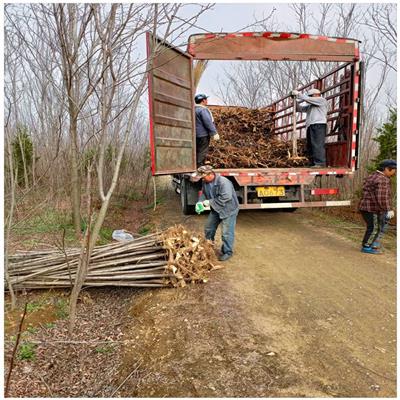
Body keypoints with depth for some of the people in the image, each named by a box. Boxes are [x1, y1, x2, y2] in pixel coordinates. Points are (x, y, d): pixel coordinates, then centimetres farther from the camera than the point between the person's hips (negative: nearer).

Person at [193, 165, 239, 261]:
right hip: (215, 209, 8)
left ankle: (227, 252, 16)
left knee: (226, 232, -3)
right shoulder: (205, 182, -3)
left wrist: (209, 202, -29)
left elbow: (225, 198, -34)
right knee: (208, 229, 18)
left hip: (228, 210, -8)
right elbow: (204, 194, 9)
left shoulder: (223, 182, -29)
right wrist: (200, 202, -12)